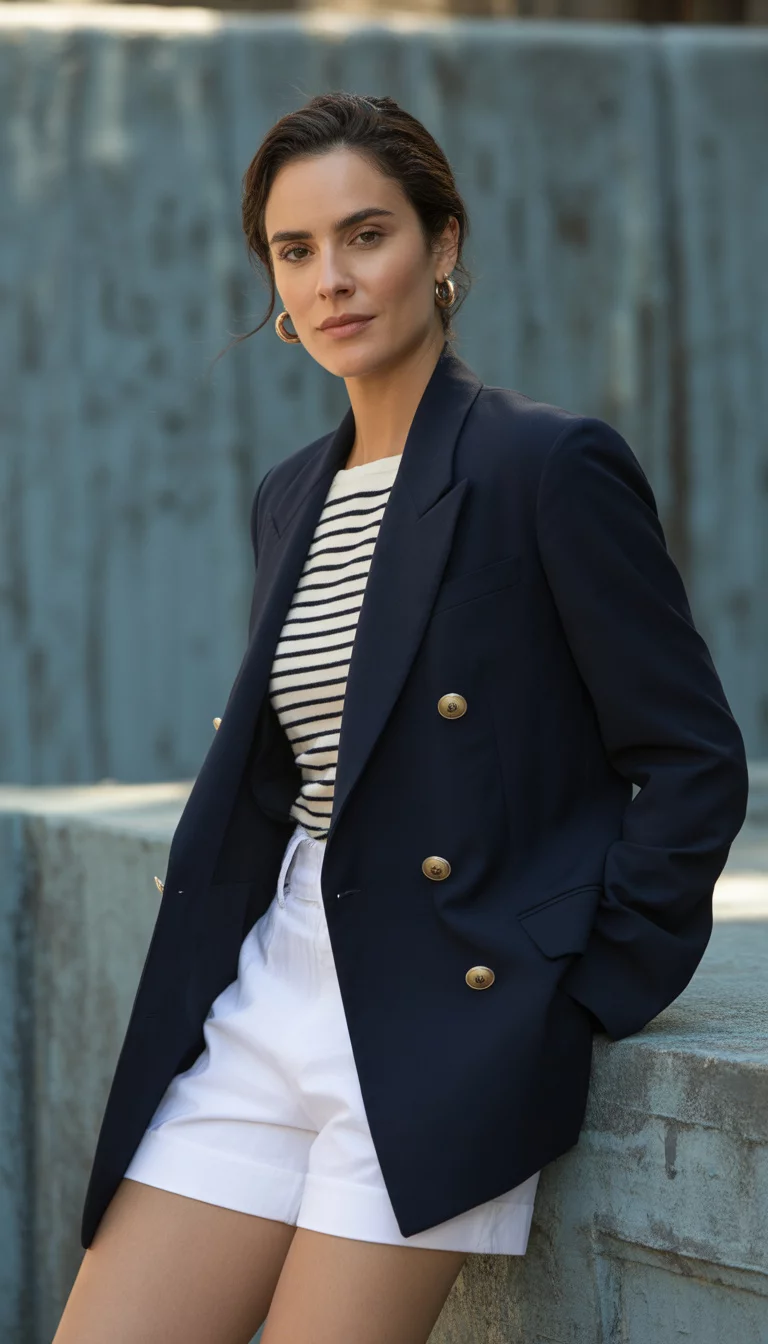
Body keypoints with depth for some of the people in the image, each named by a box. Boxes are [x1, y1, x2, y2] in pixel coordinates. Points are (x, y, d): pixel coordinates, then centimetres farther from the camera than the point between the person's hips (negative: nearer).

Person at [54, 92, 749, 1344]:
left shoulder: (553, 463, -8)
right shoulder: (291, 497, 14)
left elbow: (694, 761, -8)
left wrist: (585, 995, -9)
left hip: (449, 1018, -7)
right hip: (267, 999, 7)